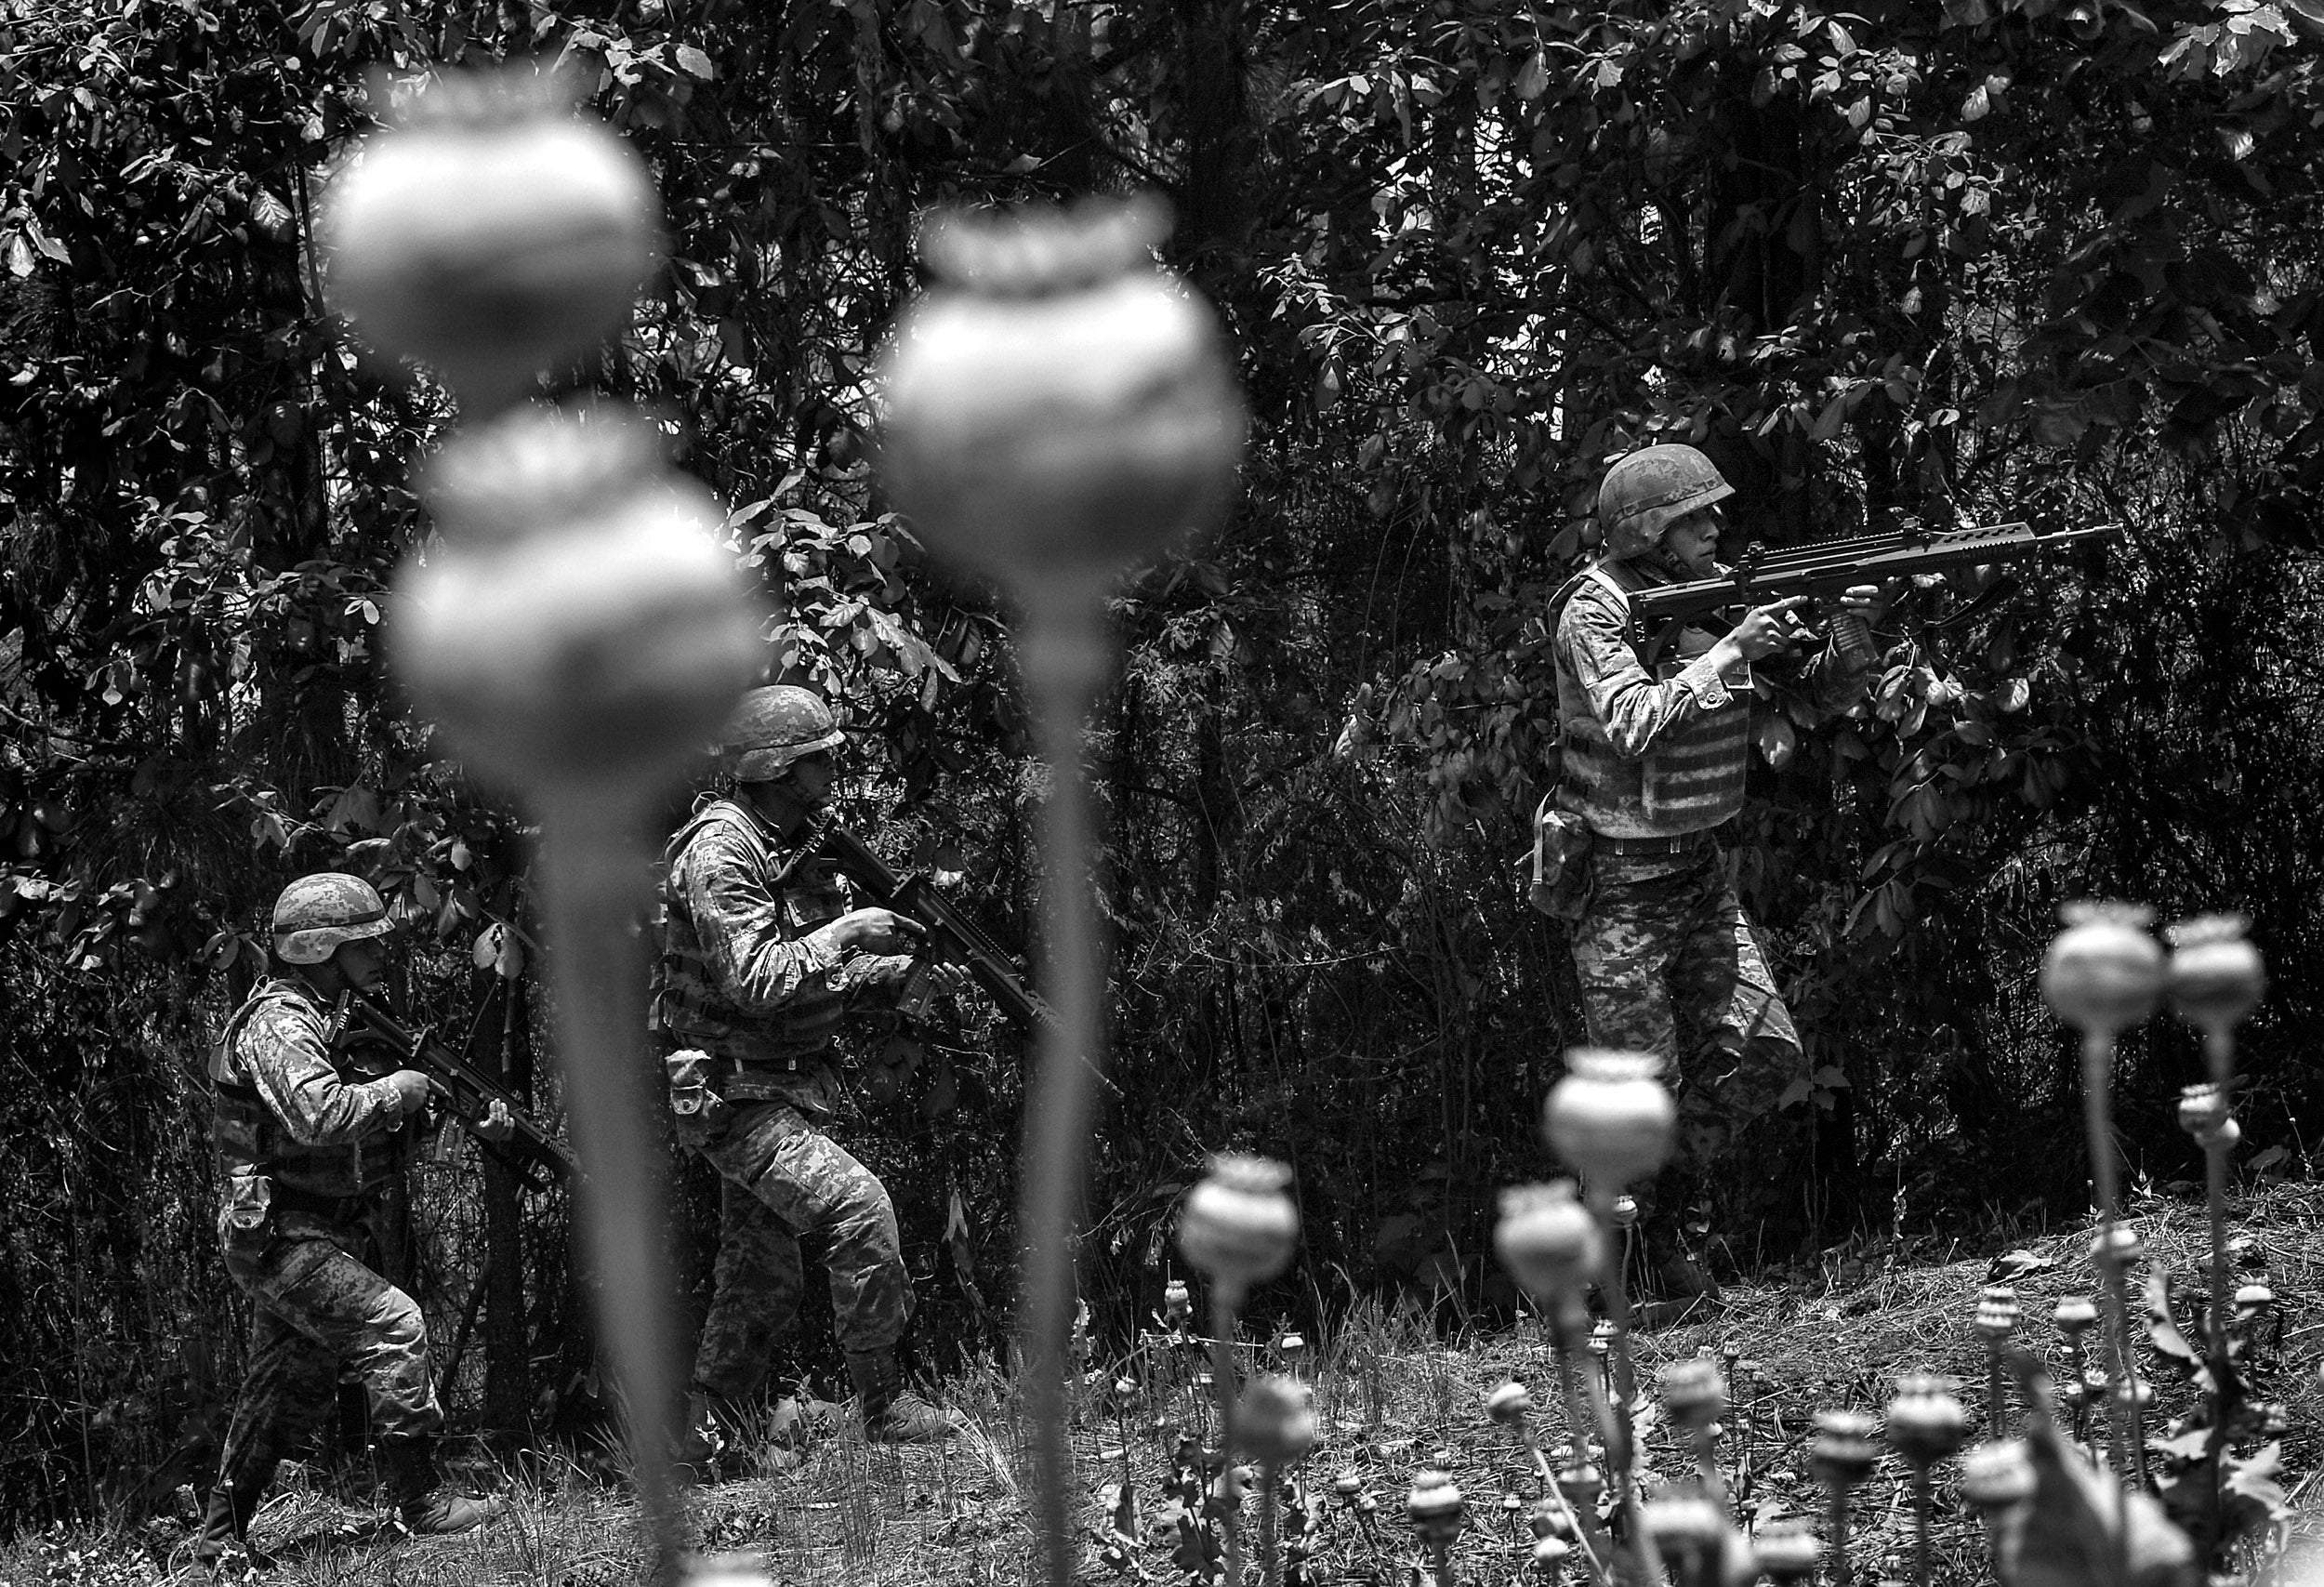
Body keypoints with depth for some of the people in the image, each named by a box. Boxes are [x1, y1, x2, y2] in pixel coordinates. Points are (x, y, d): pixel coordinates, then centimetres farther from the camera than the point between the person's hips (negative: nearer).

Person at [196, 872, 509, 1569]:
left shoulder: (318, 1023, 18)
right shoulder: (277, 1025, -15)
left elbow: (374, 1134, 19)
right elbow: (316, 1115, -32)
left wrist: (470, 1116, 5)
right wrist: (399, 1089, -18)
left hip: (295, 1242, 10)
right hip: (281, 1239, -10)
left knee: (286, 1391, 12)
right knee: (392, 1324, -18)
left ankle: (220, 1535, 18)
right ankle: (421, 1501, -15)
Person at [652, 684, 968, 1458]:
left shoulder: (796, 851, 12)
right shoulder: (719, 854, -18)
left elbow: (820, 981, 17)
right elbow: (755, 980, -27)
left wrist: (903, 973, 1)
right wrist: (848, 933, -22)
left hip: (785, 1093, 10)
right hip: (735, 1096, -10)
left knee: (762, 1283, 11)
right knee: (857, 1206, -22)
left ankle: (691, 1442, 21)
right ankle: (884, 1405, -16)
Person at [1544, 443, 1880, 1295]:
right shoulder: (1595, 611, -16)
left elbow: (1825, 693, 4)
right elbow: (1634, 724, -30)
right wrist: (1730, 654, -31)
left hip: (1699, 865, 6)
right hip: (1615, 877, -6)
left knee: (1760, 1050, 0)